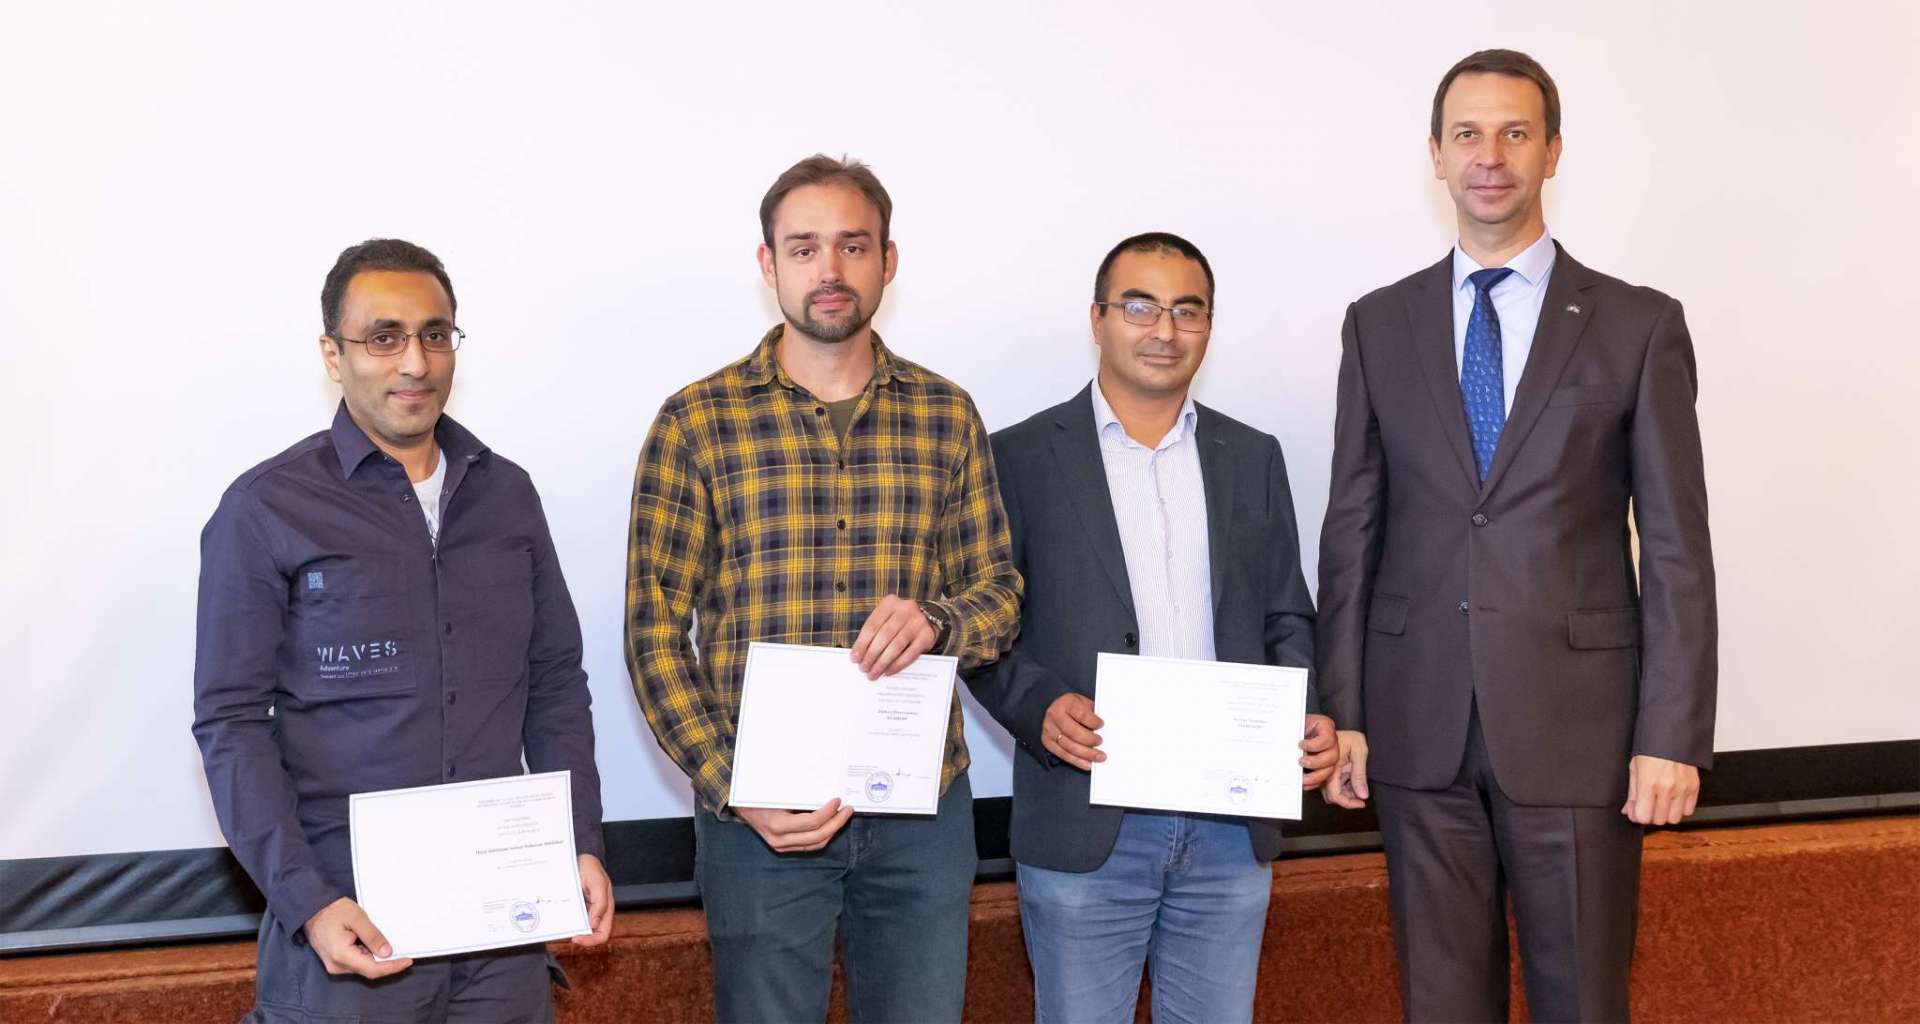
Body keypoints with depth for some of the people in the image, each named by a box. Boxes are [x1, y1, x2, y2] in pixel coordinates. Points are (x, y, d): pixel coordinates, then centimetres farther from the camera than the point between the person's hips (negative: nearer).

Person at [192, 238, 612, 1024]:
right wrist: (306, 902, -15)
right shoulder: (264, 510, -5)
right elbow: (232, 721, -7)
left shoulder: (507, 493, 8)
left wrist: (582, 844, 3)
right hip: (348, 917, -4)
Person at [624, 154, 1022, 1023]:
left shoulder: (947, 417, 5)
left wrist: (935, 619, -15)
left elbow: (1000, 591, 8)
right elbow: (654, 631, -3)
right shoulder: (698, 423, -3)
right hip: (760, 813, -2)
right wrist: (732, 787, -13)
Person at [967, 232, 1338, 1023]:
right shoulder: (1022, 457, 0)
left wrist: (1310, 720, -5)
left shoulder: (1253, 457, 11)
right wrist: (1039, 706, -17)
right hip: (1085, 823, -3)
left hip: (1232, 824, 3)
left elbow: (1286, 618, 13)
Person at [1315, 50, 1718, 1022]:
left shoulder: (1640, 324, 1)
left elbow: (1676, 546, -2)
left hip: (1577, 721, -2)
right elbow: (1351, 530, 6)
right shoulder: (1379, 325, 7)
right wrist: (1341, 712, 2)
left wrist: (1673, 735, -7)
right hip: (1419, 724, 2)